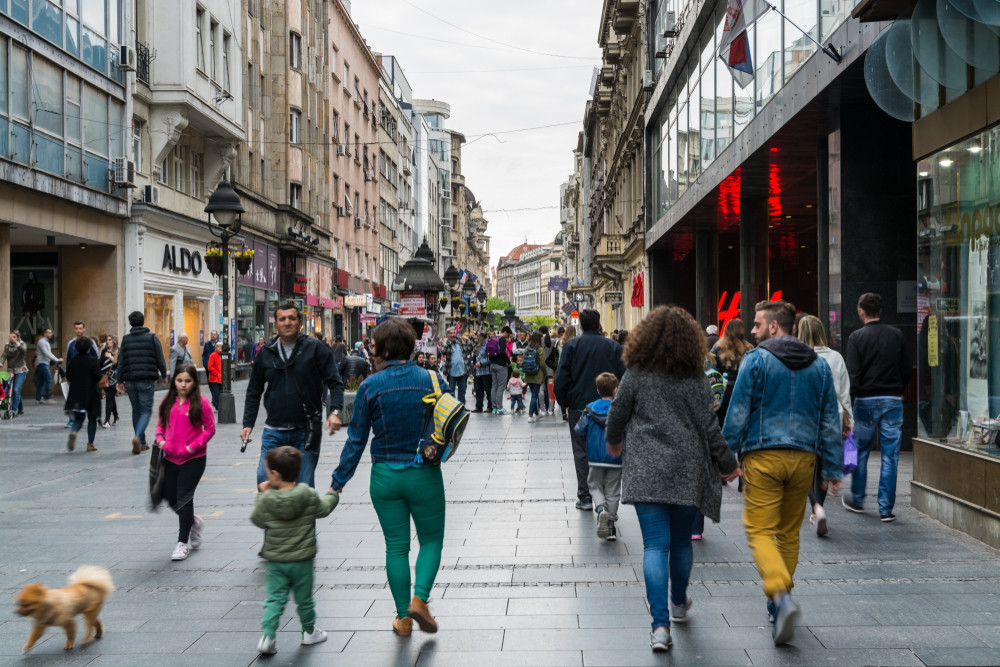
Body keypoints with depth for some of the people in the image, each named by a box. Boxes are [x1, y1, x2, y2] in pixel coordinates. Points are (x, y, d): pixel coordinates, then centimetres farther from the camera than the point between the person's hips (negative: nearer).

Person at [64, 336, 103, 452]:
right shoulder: (93, 361, -12)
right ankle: (90, 444, 12)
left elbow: (68, 378, 3)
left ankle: (73, 432, -21)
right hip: (91, 394, -3)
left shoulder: (72, 360, 0)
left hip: (75, 395, 3)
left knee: (78, 418, 11)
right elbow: (98, 378, -13)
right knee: (92, 419, 11)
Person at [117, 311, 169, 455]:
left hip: (130, 381, 3)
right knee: (146, 411, 1)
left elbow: (121, 361, 4)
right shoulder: (152, 338, -1)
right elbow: (160, 359, -1)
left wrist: (120, 380, 10)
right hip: (146, 380, -3)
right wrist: (163, 375, 13)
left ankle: (141, 443, 18)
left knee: (136, 411, 14)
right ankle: (137, 436, -23)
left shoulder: (126, 339, 6)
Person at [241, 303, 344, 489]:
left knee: (305, 486, 3)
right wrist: (248, 423, 7)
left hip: (306, 430, -2)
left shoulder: (315, 349, -1)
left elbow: (335, 383, -2)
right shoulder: (265, 353, 8)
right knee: (264, 479, -3)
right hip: (274, 431, 3)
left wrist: (335, 411, -18)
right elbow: (254, 392, 15)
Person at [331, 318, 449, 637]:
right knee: (431, 539, 16)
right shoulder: (432, 379, -6)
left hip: (385, 477, 0)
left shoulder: (370, 387, -7)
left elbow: (356, 440, -4)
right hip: (425, 476, 0)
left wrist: (338, 482, 5)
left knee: (396, 546, 11)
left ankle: (403, 618, 16)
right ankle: (419, 599, -3)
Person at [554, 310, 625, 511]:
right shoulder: (613, 346, 1)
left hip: (579, 406, -1)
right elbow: (623, 376, 2)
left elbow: (561, 377, -6)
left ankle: (585, 497, 6)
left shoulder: (572, 345, -3)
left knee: (581, 451, 7)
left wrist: (563, 402, 6)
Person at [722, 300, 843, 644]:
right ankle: (778, 603, 25)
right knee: (789, 532, 16)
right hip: (803, 457, 5)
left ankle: (781, 594, -26)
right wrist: (834, 468, 15)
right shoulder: (819, 365, 11)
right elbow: (830, 420, 12)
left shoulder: (756, 360, -5)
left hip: (763, 455, -5)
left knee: (760, 531, -4)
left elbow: (738, 413, -7)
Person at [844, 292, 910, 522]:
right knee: (890, 456, 4)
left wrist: (851, 397, -5)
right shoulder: (897, 335, 5)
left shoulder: (857, 337, -6)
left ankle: (857, 500, 25)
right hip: (893, 400, 2)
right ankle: (886, 508, 3)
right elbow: (906, 370, 9)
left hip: (866, 401, -2)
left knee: (860, 452, 13)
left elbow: (853, 373, -11)